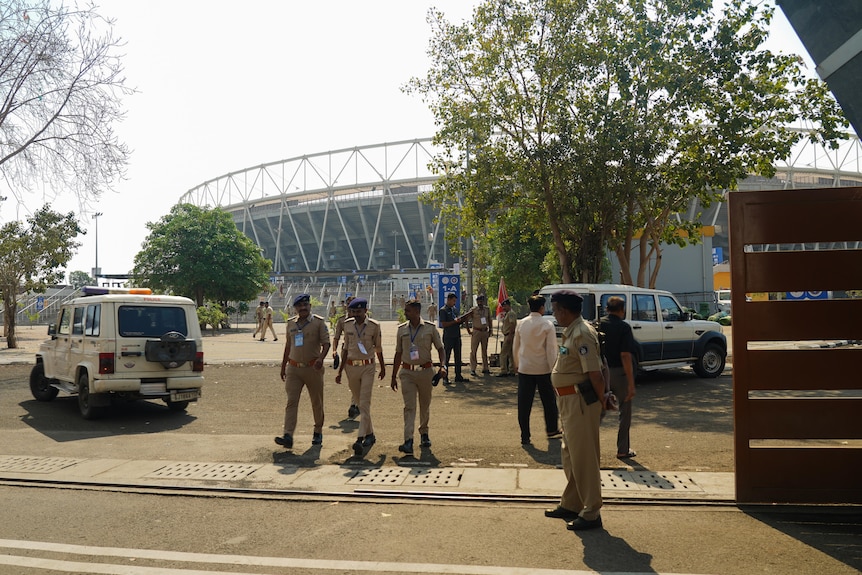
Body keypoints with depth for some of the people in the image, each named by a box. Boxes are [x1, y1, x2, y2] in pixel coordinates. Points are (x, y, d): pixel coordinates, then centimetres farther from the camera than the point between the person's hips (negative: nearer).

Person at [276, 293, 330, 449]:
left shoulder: (319, 322, -3)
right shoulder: (291, 323, 10)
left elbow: (326, 343, -7)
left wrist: (321, 358, -26)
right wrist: (283, 366, 19)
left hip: (313, 368, -3)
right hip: (293, 368, 3)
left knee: (317, 402, 8)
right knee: (291, 401, -7)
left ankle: (318, 432, 25)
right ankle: (288, 436, -13)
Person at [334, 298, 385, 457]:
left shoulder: (374, 326, -5)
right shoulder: (347, 324, 3)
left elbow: (378, 348, 6)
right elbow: (346, 348, 11)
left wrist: (383, 368, 16)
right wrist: (340, 371, 9)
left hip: (368, 367, -4)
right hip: (351, 367, 4)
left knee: (365, 404, -10)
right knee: (360, 403, 12)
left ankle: (360, 440, -16)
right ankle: (370, 434, 26)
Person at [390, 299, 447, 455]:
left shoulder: (430, 328, -1)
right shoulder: (401, 329, 5)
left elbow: (440, 348, 5)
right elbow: (398, 354, 11)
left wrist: (442, 366, -12)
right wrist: (393, 376, 11)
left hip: (425, 371, 0)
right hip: (407, 372, 1)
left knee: (425, 405, 12)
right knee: (409, 407, -8)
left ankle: (424, 433, 33)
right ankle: (408, 441, -15)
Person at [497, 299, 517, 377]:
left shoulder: (511, 313, -13)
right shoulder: (507, 313, 20)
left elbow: (512, 324, -22)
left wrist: (510, 335, -25)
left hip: (509, 335, -11)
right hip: (507, 335, 11)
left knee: (503, 353, -12)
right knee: (510, 354, 12)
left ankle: (503, 371, -13)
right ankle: (512, 371, 17)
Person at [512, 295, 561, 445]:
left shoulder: (521, 324, 1)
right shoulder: (547, 325, -10)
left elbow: (515, 347, 9)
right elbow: (551, 350, -12)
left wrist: (517, 364, 23)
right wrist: (553, 369, -7)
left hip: (524, 369, 2)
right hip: (543, 369, -2)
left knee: (524, 404, 5)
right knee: (549, 401, 16)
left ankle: (525, 436, 4)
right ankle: (552, 430, 30)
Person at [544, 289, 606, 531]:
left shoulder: (581, 334, -20)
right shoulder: (571, 332, 12)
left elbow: (595, 374, -22)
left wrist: (601, 402, -13)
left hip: (581, 402, -11)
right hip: (569, 402, 11)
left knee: (584, 457, -2)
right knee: (570, 456, 19)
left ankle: (591, 513, 9)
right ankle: (570, 504, 31)